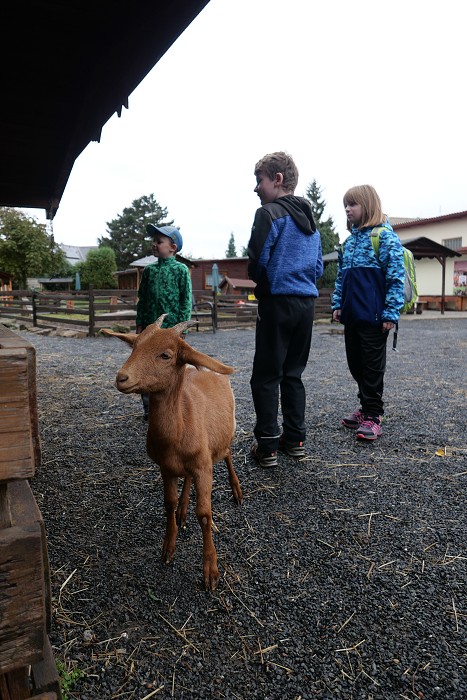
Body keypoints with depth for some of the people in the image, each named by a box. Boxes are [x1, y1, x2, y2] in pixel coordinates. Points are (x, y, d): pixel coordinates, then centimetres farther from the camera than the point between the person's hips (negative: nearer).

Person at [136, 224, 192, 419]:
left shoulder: (181, 270, -3)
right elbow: (142, 299, 13)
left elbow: (186, 300, -4)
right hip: (149, 328, 5)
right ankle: (149, 407, 17)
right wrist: (139, 324, 7)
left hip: (171, 329, -5)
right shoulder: (149, 270, 11)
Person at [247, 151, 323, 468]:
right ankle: (295, 439, 19)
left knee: (266, 377, 0)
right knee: (293, 373, 15)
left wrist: (262, 283, 5)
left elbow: (258, 261, -14)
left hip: (277, 302, -7)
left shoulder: (269, 213, -8)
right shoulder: (310, 218, 16)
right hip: (307, 302, 7)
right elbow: (318, 267, 15)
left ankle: (267, 446, 3)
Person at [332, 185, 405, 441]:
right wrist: (337, 304, 10)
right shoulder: (349, 240, 14)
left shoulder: (385, 236, -8)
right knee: (355, 363, 14)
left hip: (374, 314, -7)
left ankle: (372, 416, 11)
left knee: (372, 366, 0)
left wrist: (391, 313, -17)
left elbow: (396, 277, -13)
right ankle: (366, 406, 29)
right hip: (352, 314, 8)